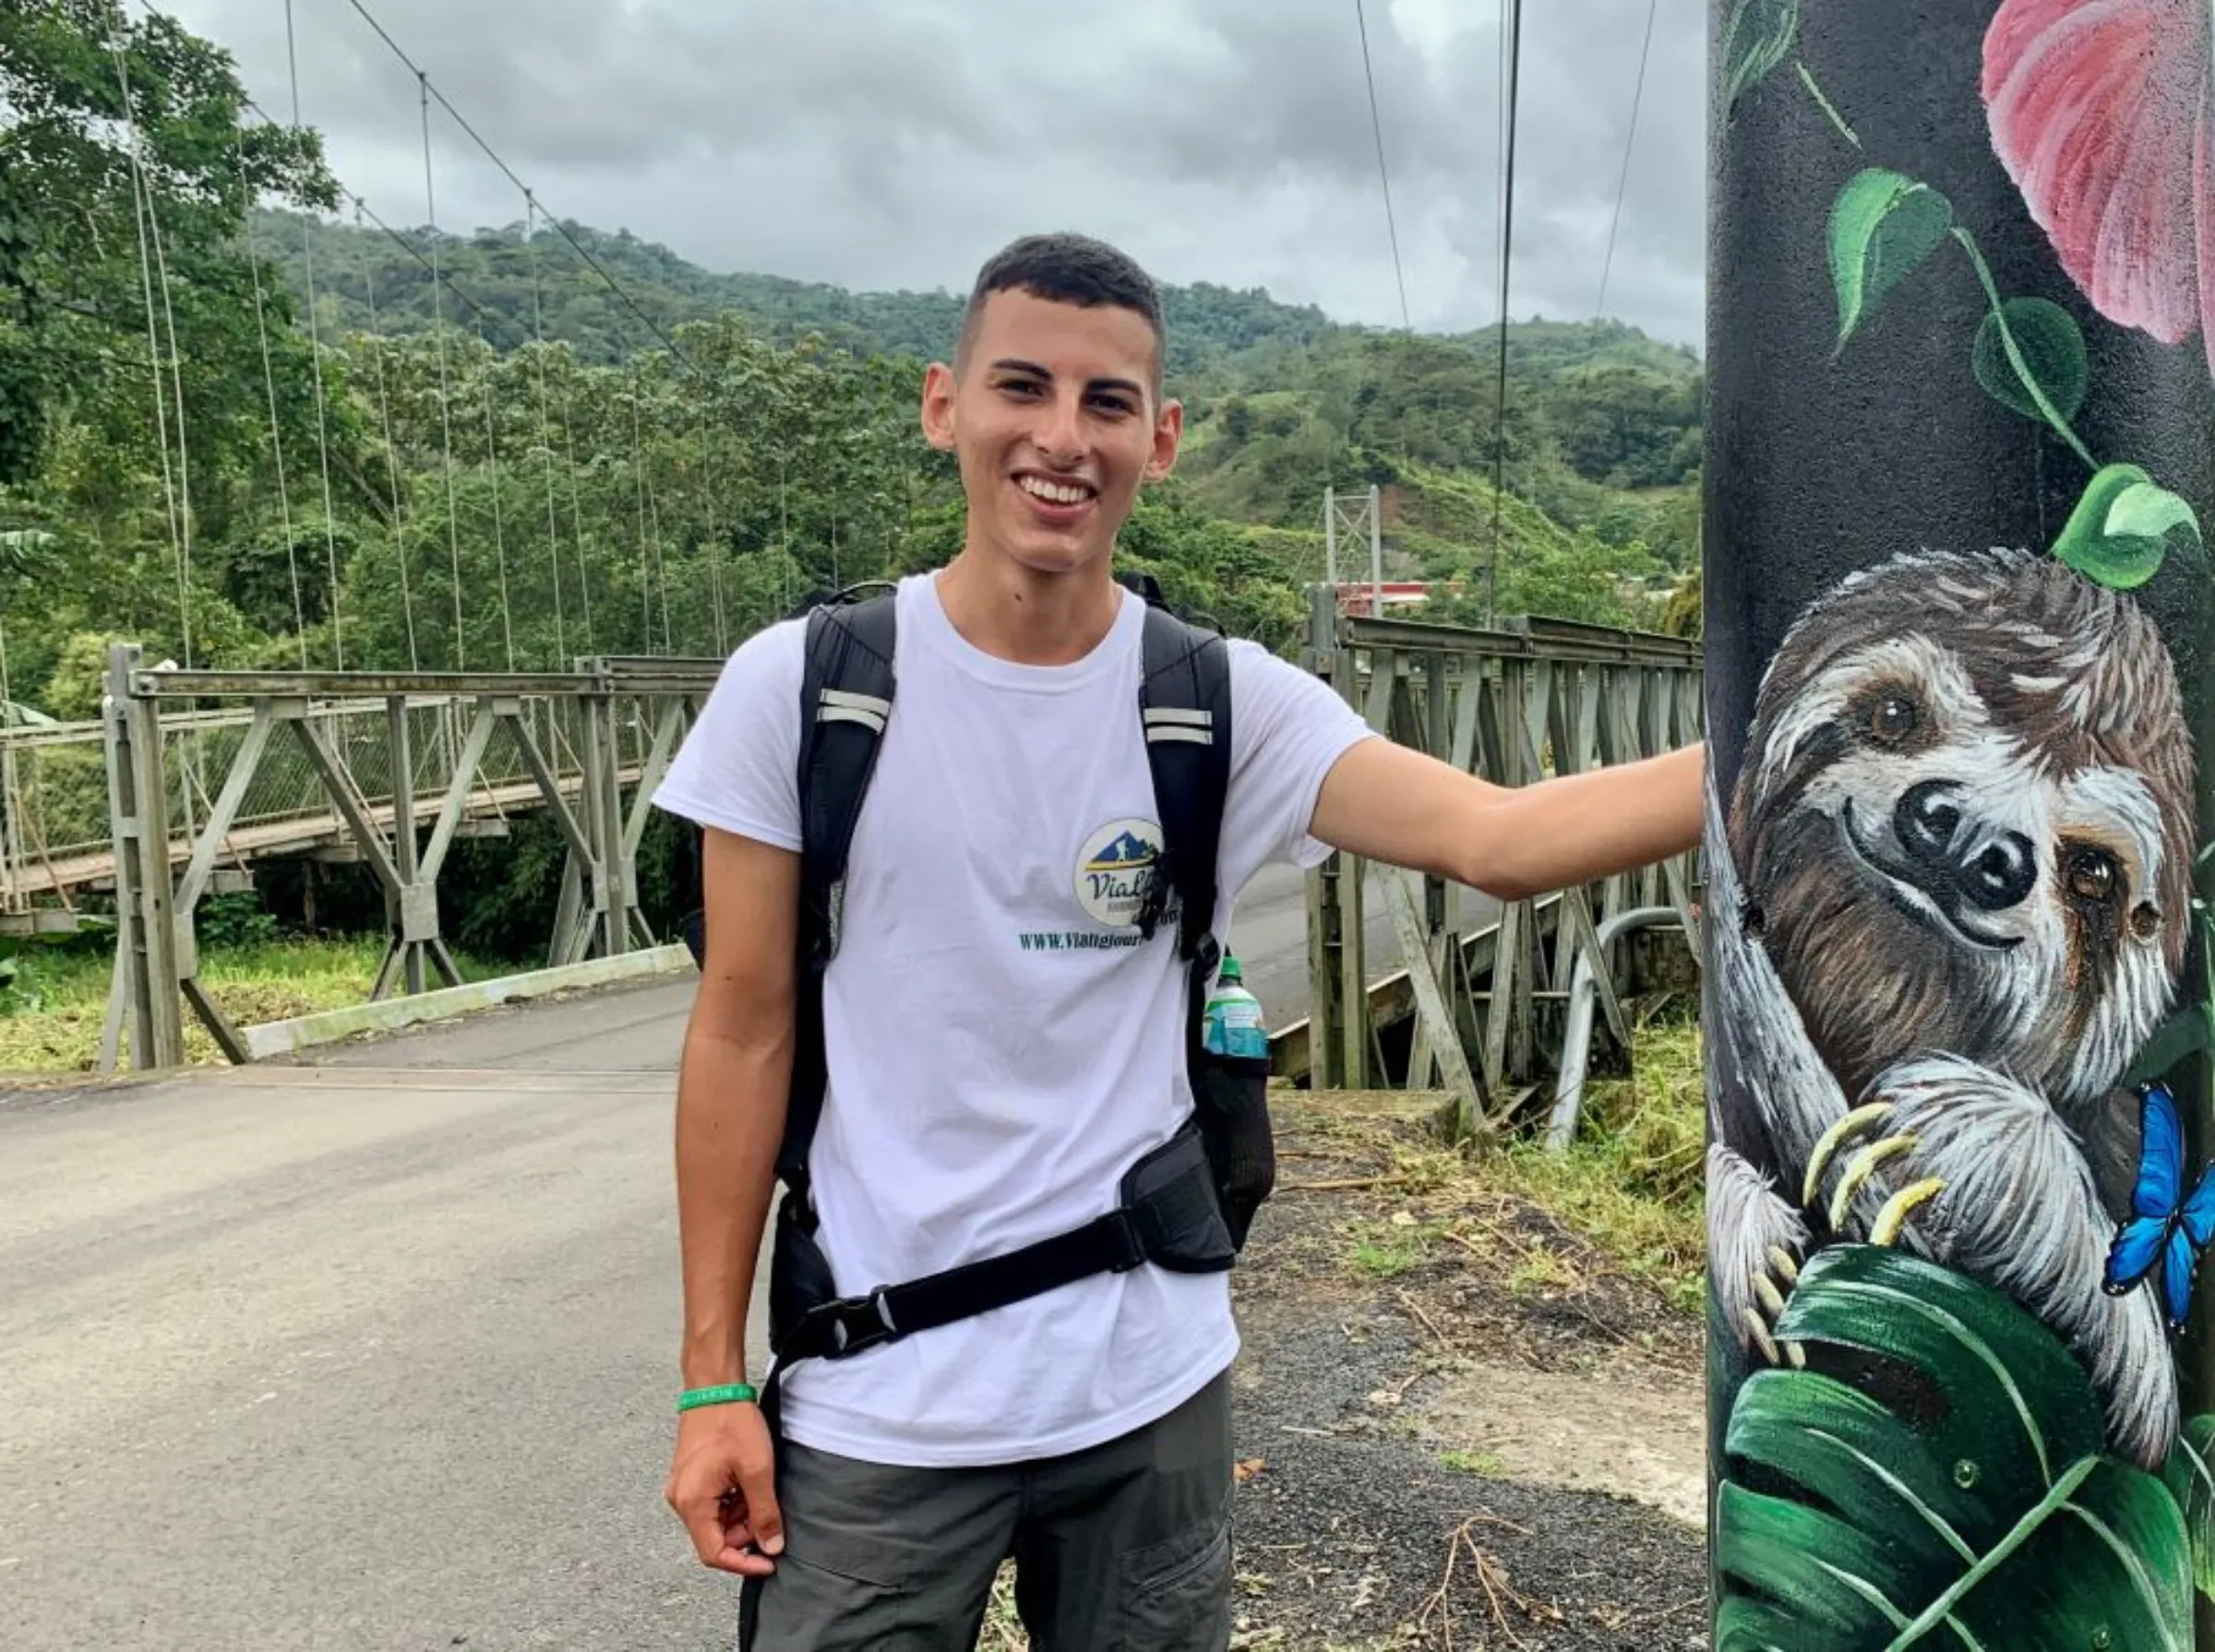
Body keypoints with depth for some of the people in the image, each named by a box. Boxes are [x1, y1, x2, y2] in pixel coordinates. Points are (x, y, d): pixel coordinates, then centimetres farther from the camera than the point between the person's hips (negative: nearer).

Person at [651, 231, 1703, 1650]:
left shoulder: (1224, 703, -7)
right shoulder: (797, 688, -8)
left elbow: (1495, 839, -20)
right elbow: (745, 1031, -5)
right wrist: (713, 1378, -3)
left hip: (1150, 1390, 2)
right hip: (873, 1411, -1)